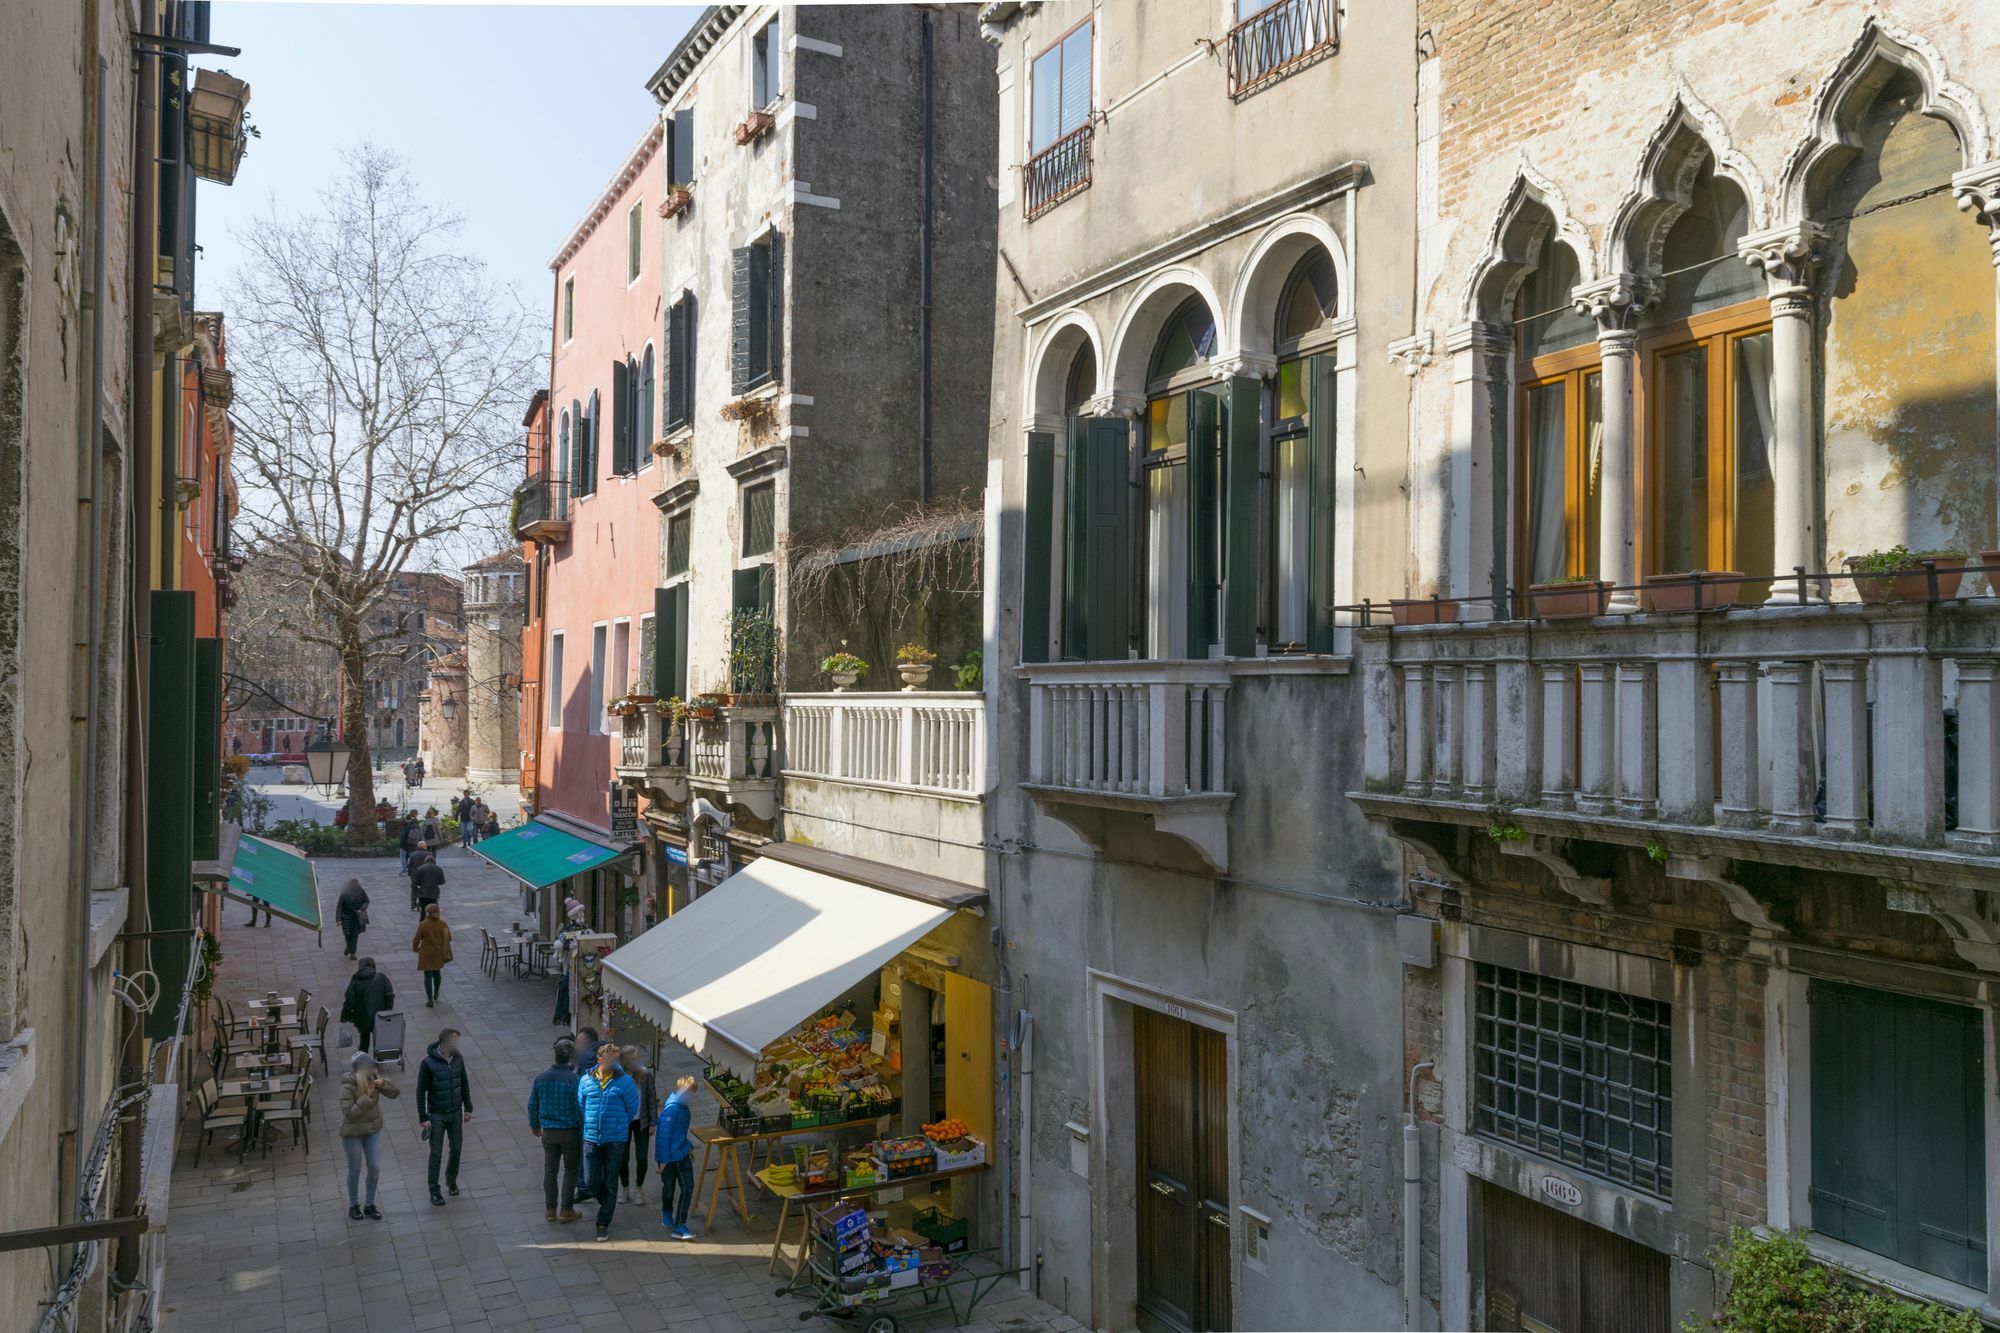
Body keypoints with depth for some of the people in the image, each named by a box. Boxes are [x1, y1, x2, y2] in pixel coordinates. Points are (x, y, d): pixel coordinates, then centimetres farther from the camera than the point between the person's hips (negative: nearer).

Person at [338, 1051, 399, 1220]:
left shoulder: (373, 1079, -10)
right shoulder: (347, 1087, -26)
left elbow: (394, 1093, -8)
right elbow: (349, 1113, -30)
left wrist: (383, 1083, -26)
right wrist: (366, 1097, -35)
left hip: (373, 1131, 5)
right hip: (352, 1134, -5)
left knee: (375, 1168, 7)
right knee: (355, 1170, 11)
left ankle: (370, 1205, 25)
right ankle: (353, 1205, 32)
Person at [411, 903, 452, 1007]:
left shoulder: (423, 925, -16)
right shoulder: (442, 924, -6)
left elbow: (417, 938, -9)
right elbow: (448, 938, -5)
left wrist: (415, 948, 9)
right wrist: (445, 950, 11)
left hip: (427, 954, -4)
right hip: (438, 953, 4)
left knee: (428, 976, 1)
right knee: (437, 973, 22)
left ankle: (430, 1000, 0)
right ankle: (436, 995, 39)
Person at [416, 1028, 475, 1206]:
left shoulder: (458, 1058, -4)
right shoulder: (428, 1063, -20)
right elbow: (421, 1092, -14)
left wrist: (468, 1108, 8)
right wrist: (423, 1118, -14)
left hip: (456, 1113, 5)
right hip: (436, 1115, -5)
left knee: (456, 1148, 14)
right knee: (436, 1154, 2)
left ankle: (451, 1179, 37)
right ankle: (434, 1191, 15)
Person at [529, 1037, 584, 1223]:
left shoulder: (541, 1078, -3)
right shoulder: (574, 1080, -18)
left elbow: (532, 1105, 7)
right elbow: (580, 1110, -16)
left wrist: (534, 1125, 24)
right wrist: (585, 1133, -5)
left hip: (548, 1131, 4)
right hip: (570, 1131, -4)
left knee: (550, 1170, 14)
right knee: (570, 1170, 10)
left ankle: (550, 1210, 21)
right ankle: (566, 1210, 12)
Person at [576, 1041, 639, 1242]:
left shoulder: (624, 1081, -7)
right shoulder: (586, 1081, -1)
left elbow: (632, 1109, 3)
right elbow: (580, 1107, 13)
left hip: (615, 1140, -2)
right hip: (591, 1139, 2)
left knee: (609, 1184, 4)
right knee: (591, 1182, 4)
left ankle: (603, 1223, 16)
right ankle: (607, 1204, 34)